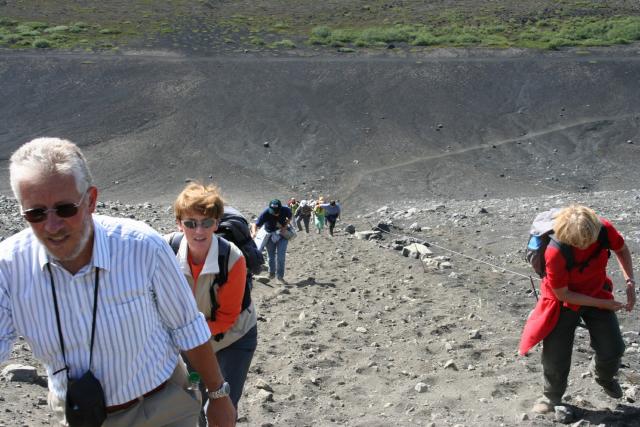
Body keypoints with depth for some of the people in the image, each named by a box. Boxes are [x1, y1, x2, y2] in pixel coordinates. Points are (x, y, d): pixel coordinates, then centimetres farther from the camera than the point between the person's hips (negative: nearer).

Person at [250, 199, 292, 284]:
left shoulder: (286, 210, -26)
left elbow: (289, 218, -2)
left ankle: (280, 276, 9)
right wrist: (254, 232, -55)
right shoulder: (266, 213, -32)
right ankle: (271, 273, 36)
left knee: (281, 257, -5)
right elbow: (255, 224, -34)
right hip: (270, 235, 0)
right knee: (271, 257, 13)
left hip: (282, 235, 0)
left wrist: (285, 226, -18)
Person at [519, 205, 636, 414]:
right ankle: (552, 396, 29)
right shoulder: (556, 252, -37)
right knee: (556, 357, 0)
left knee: (613, 350, 4)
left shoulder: (605, 229, -26)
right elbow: (562, 294, -23)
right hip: (564, 301, -3)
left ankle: (604, 376, 40)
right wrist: (601, 304, -21)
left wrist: (630, 282, -10)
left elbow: (621, 249, 0)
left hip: (597, 293, 4)